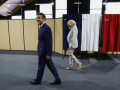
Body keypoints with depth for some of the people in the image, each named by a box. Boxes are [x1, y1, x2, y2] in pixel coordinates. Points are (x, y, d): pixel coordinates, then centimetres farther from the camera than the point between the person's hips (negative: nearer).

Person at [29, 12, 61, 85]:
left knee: (41, 66, 9)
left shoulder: (46, 28, -20)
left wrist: (48, 54, -20)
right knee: (50, 66, 14)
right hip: (43, 51, 9)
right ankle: (57, 80, 24)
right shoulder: (42, 28, 11)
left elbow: (49, 42, -22)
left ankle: (38, 80, 29)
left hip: (44, 52, -9)